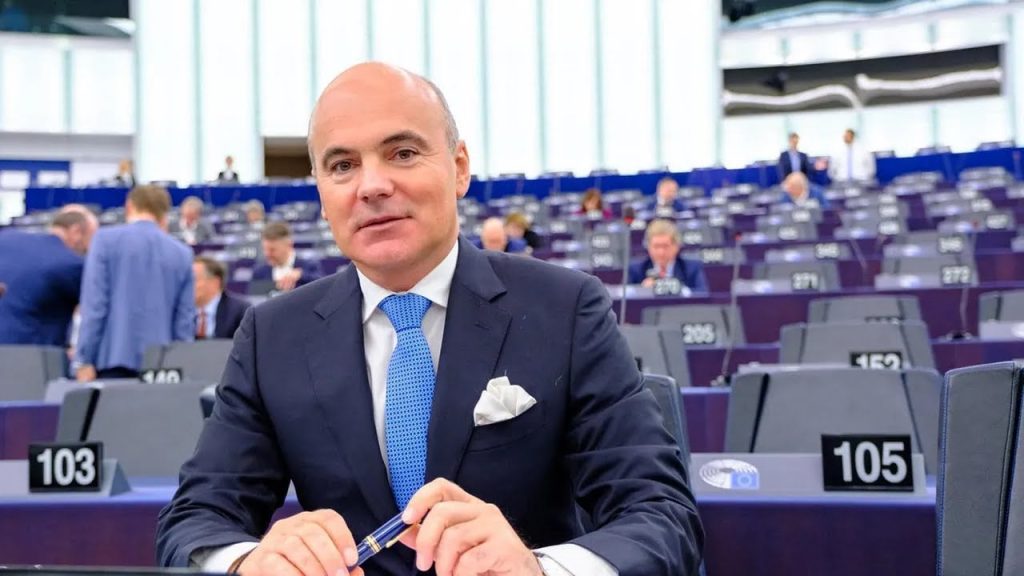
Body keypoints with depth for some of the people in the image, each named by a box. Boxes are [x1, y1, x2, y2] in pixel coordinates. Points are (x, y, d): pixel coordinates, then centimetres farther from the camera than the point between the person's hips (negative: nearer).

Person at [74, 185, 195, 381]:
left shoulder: (106, 238, 2)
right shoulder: (182, 253, 11)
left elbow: (94, 304, -5)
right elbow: (185, 319, 10)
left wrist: (84, 360, -4)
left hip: (116, 359, -3)